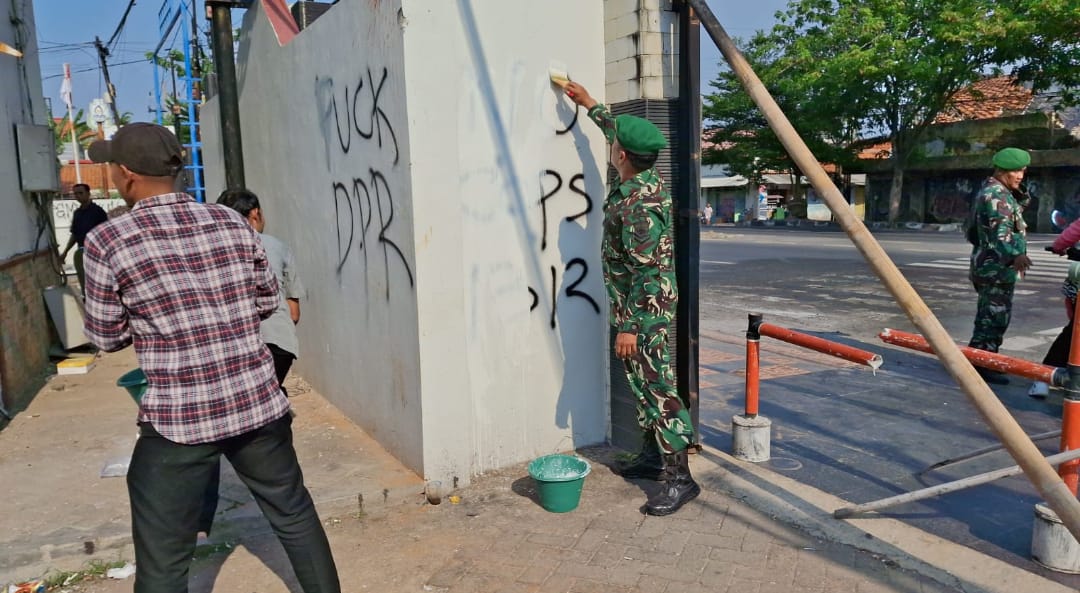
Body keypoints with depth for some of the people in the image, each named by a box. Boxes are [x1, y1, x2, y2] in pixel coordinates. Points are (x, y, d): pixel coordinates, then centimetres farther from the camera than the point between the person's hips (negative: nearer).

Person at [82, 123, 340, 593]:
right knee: (296, 517, 20)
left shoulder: (107, 242, -8)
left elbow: (107, 337, 2)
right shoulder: (232, 223, 1)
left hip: (177, 421, -3)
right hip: (259, 405, 4)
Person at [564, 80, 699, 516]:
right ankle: (652, 457, 28)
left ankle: (679, 478, -1)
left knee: (658, 389, -7)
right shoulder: (645, 181, 6)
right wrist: (590, 105, 36)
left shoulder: (638, 204, -24)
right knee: (642, 385, 17)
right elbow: (621, 134, 27)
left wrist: (629, 326, -22)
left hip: (646, 309, -10)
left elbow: (645, 271, -25)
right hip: (636, 306, 10)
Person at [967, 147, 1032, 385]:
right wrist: (1015, 255, -46)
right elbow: (1001, 231, -33)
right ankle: (983, 365, -5)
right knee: (996, 316, -8)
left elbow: (1014, 212, 28)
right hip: (996, 267, -11)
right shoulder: (995, 194, -17)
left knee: (988, 315, 18)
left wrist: (1019, 195, 10)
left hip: (989, 265, 11)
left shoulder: (992, 190, 16)